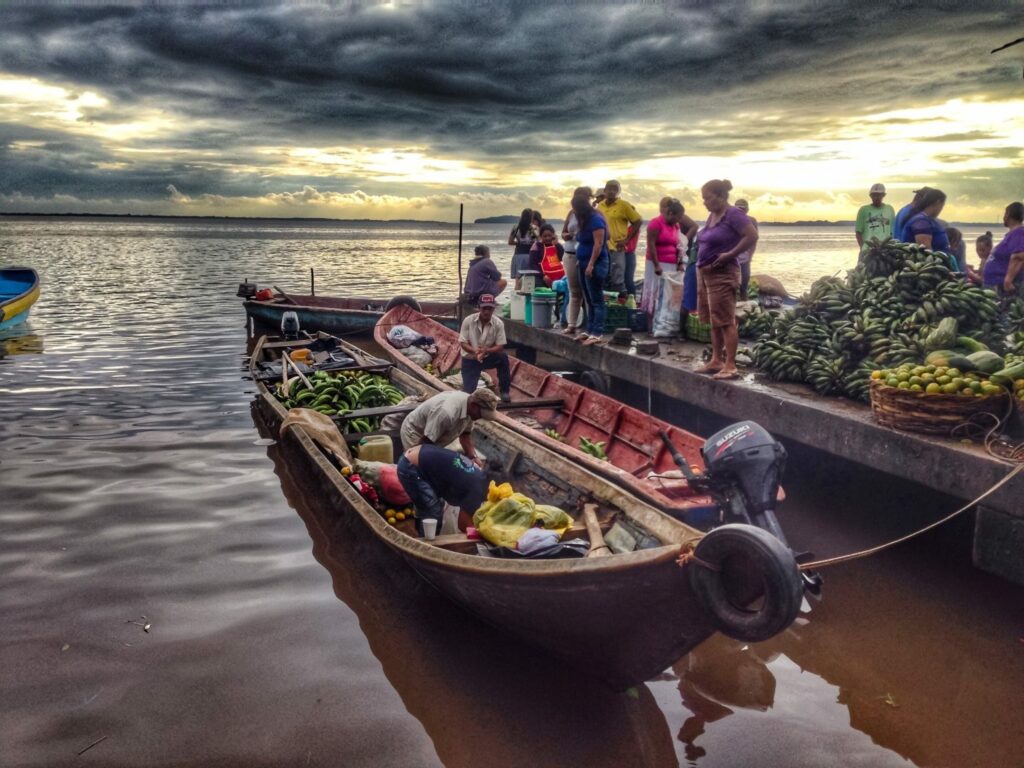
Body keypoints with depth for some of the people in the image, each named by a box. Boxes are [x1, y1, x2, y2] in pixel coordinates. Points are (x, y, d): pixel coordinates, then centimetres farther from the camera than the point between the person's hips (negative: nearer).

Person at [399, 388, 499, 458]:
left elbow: (465, 433, 0)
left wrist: (473, 457, -12)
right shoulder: (447, 412, -41)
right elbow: (426, 442, -33)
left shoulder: (469, 407, -13)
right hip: (414, 433, -8)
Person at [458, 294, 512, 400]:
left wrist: (486, 351, -34)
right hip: (470, 359, -1)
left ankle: (504, 391, -15)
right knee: (468, 391, -12)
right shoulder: (468, 321, -17)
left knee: (503, 357, -31)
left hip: (488, 357, 1)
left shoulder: (498, 323, -15)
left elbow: (500, 346, -14)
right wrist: (475, 351, -33)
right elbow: (462, 343, -14)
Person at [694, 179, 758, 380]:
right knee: (714, 321, 13)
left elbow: (752, 236, -21)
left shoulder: (733, 214, -12)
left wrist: (730, 255, -19)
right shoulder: (712, 215, 13)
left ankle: (730, 366, -5)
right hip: (705, 272, 9)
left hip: (722, 274, -9)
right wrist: (701, 263, 11)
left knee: (725, 321, -8)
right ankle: (716, 360, 21)